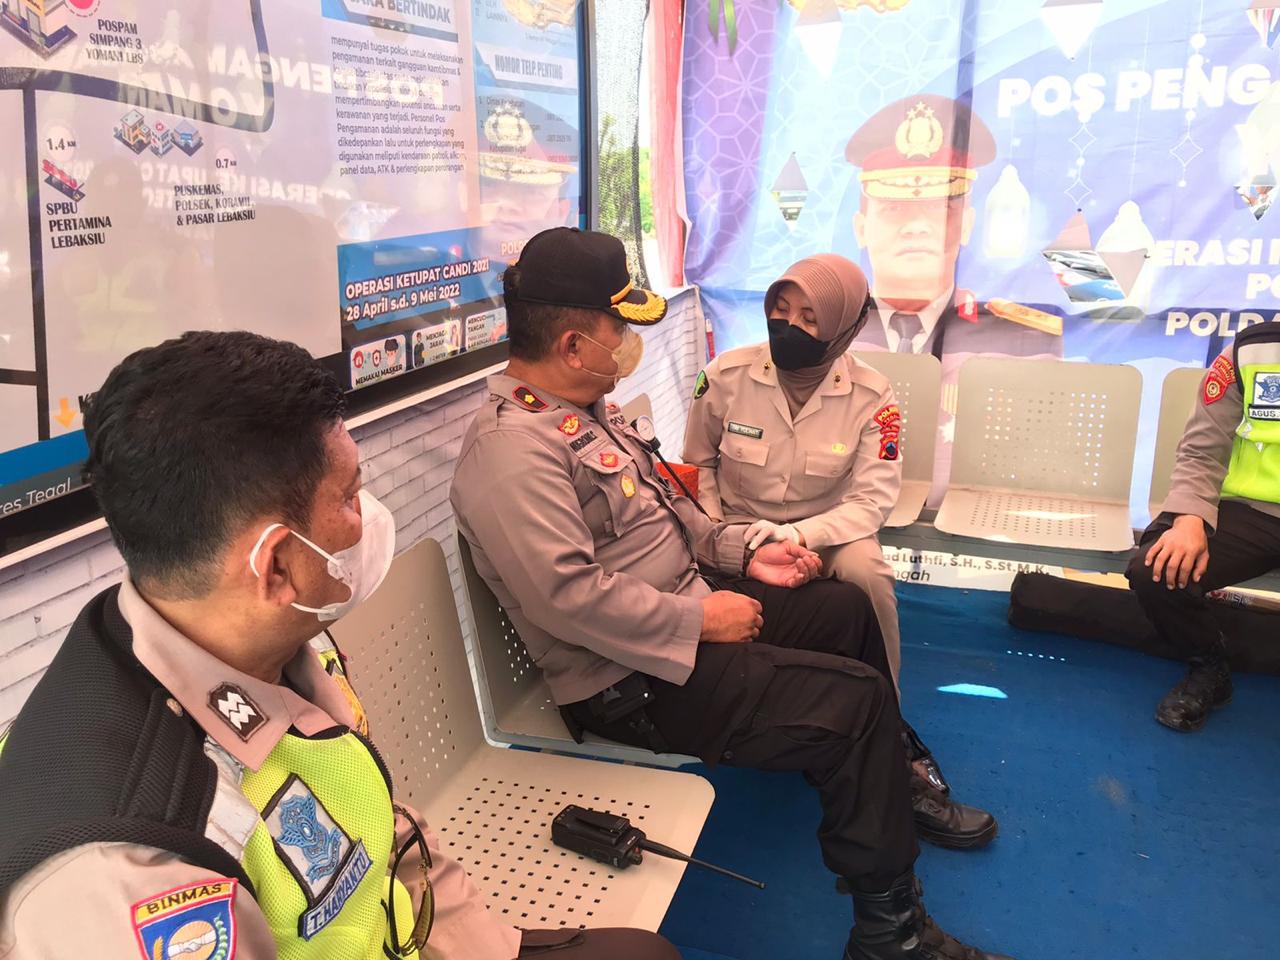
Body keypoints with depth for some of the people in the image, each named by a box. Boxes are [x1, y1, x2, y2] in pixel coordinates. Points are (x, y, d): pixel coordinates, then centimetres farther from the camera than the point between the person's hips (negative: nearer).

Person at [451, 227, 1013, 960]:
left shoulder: (587, 407, 9)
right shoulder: (514, 447, -25)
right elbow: (568, 596, -32)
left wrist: (744, 553, 8)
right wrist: (699, 619, -24)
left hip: (688, 601, 11)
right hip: (636, 678, -10)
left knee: (847, 609, 16)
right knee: (856, 700, -13)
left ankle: (896, 778, 37)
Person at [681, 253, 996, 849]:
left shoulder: (871, 397, -10)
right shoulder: (726, 376, -8)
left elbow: (872, 499, -15)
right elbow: (699, 465, 6)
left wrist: (800, 534, -32)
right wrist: (717, 535, -10)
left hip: (828, 534, 0)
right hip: (741, 531, 1)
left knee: (866, 571, -35)